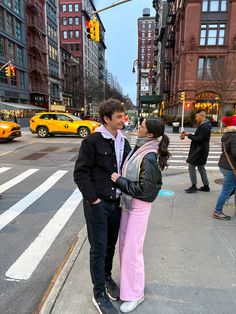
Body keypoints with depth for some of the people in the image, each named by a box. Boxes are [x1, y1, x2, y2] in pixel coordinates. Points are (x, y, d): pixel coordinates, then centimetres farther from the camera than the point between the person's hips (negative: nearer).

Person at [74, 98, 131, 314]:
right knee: (99, 248, 7)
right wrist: (93, 199, -14)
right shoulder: (92, 141, -13)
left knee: (111, 245, 20)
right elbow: (80, 173, -13)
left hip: (116, 202, 6)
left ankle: (107, 276, 45)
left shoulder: (123, 142, 6)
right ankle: (99, 294, 26)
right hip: (97, 204, -5)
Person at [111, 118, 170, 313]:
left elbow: (143, 189, -22)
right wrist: (120, 179, 0)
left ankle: (135, 294, 26)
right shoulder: (140, 148, 2)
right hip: (128, 201, 8)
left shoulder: (149, 158, -23)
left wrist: (119, 180, -17)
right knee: (124, 243, 20)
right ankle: (127, 280, 43)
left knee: (132, 249, 4)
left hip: (139, 206, -8)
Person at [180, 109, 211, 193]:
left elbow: (199, 139, -25)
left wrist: (189, 135, -15)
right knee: (201, 167, 16)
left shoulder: (204, 127, -21)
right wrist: (189, 135, 3)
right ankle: (206, 186, 25)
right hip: (201, 150, 11)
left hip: (200, 151, -11)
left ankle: (194, 186, 5)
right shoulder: (204, 125, 12)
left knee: (191, 167, -3)